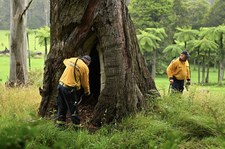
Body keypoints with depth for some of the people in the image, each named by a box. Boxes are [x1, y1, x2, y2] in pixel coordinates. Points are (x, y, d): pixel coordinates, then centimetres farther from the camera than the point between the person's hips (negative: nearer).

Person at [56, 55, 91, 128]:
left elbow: (65, 61, 36)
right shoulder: (85, 68, -6)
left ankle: (60, 123, 26)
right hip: (69, 88, -7)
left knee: (62, 106, 19)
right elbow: (85, 82, 4)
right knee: (73, 108, 2)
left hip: (61, 85, 7)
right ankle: (77, 125, 8)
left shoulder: (72, 60, 11)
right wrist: (87, 91, 22)